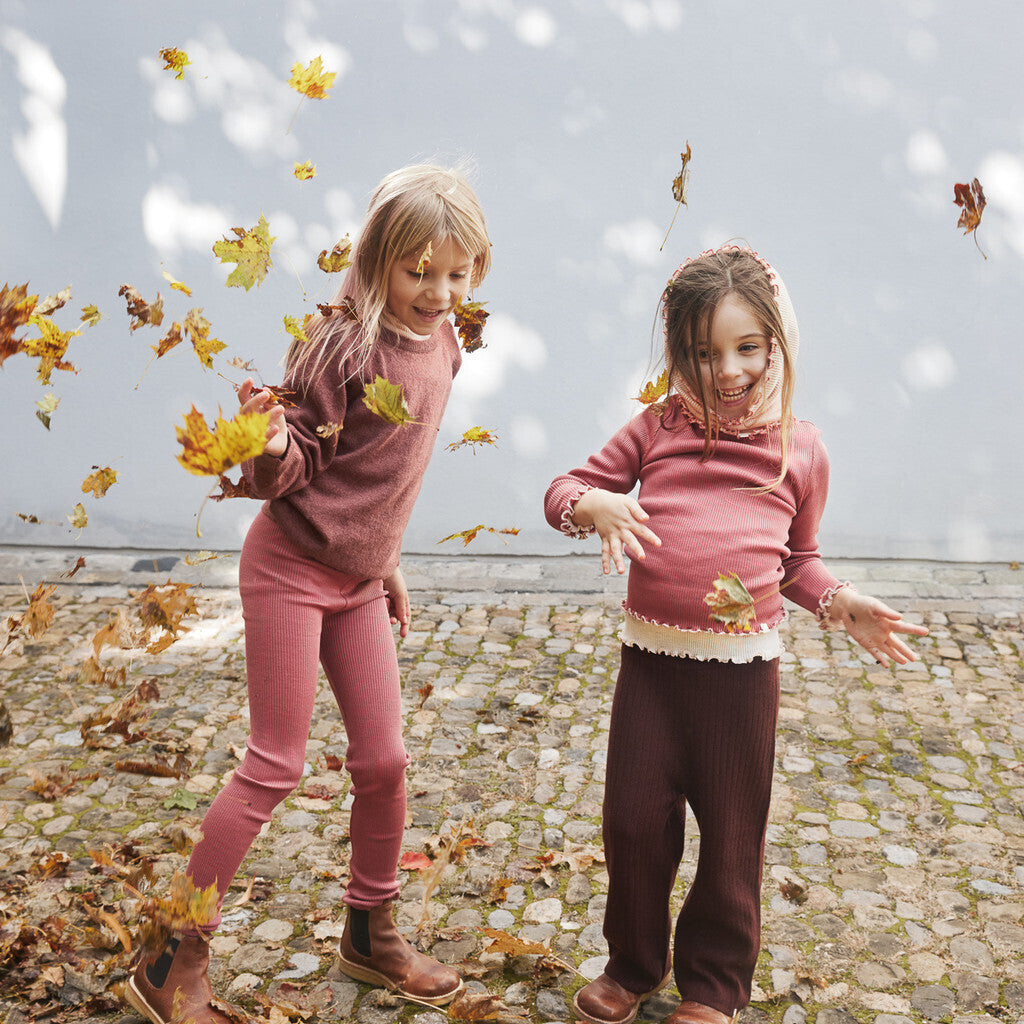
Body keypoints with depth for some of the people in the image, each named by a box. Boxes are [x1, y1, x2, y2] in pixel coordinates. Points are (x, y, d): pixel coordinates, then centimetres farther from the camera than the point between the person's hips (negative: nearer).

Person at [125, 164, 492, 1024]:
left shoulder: (443, 344, 5)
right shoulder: (342, 344, -18)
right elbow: (290, 473, -15)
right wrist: (272, 443, -37)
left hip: (360, 579, 7)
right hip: (290, 568, -7)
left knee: (384, 761, 9)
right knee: (275, 767, -3)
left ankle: (371, 935, 31)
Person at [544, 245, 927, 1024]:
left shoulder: (802, 450, 4)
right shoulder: (657, 430, 2)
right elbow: (564, 491, 5)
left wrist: (840, 603, -1)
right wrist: (596, 505, -16)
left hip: (742, 668, 0)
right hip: (652, 658, 1)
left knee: (732, 838, 11)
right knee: (634, 821, 10)